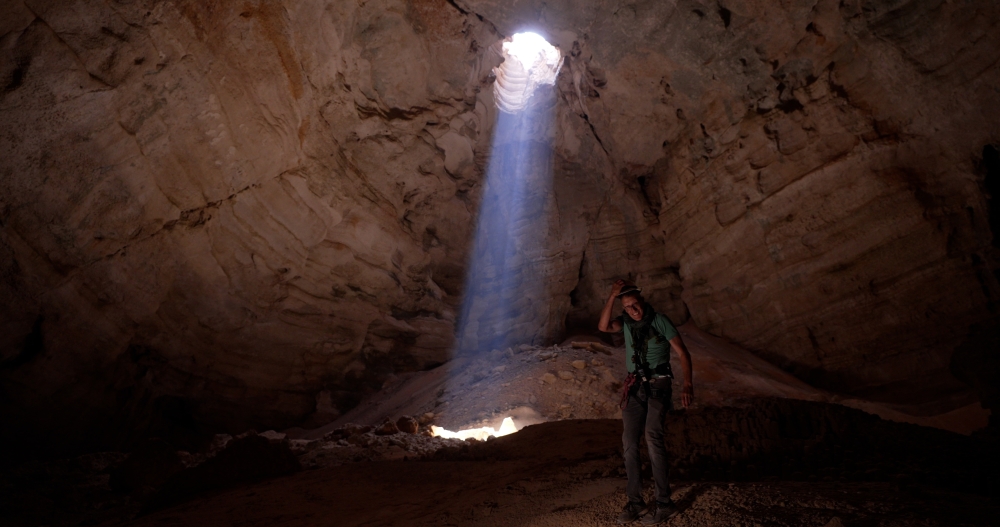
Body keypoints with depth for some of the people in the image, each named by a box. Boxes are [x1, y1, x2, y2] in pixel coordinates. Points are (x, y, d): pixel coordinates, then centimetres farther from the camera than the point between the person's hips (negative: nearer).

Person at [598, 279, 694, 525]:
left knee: (652, 436, -21)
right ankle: (635, 501, 9)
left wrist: (688, 384, -21)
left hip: (658, 385, -4)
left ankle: (664, 503, -13)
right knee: (629, 441, -1)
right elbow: (603, 326, -14)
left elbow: (682, 352, -10)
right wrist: (612, 295, -20)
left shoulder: (660, 320, -8)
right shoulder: (626, 321, 5)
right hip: (634, 387, 5)